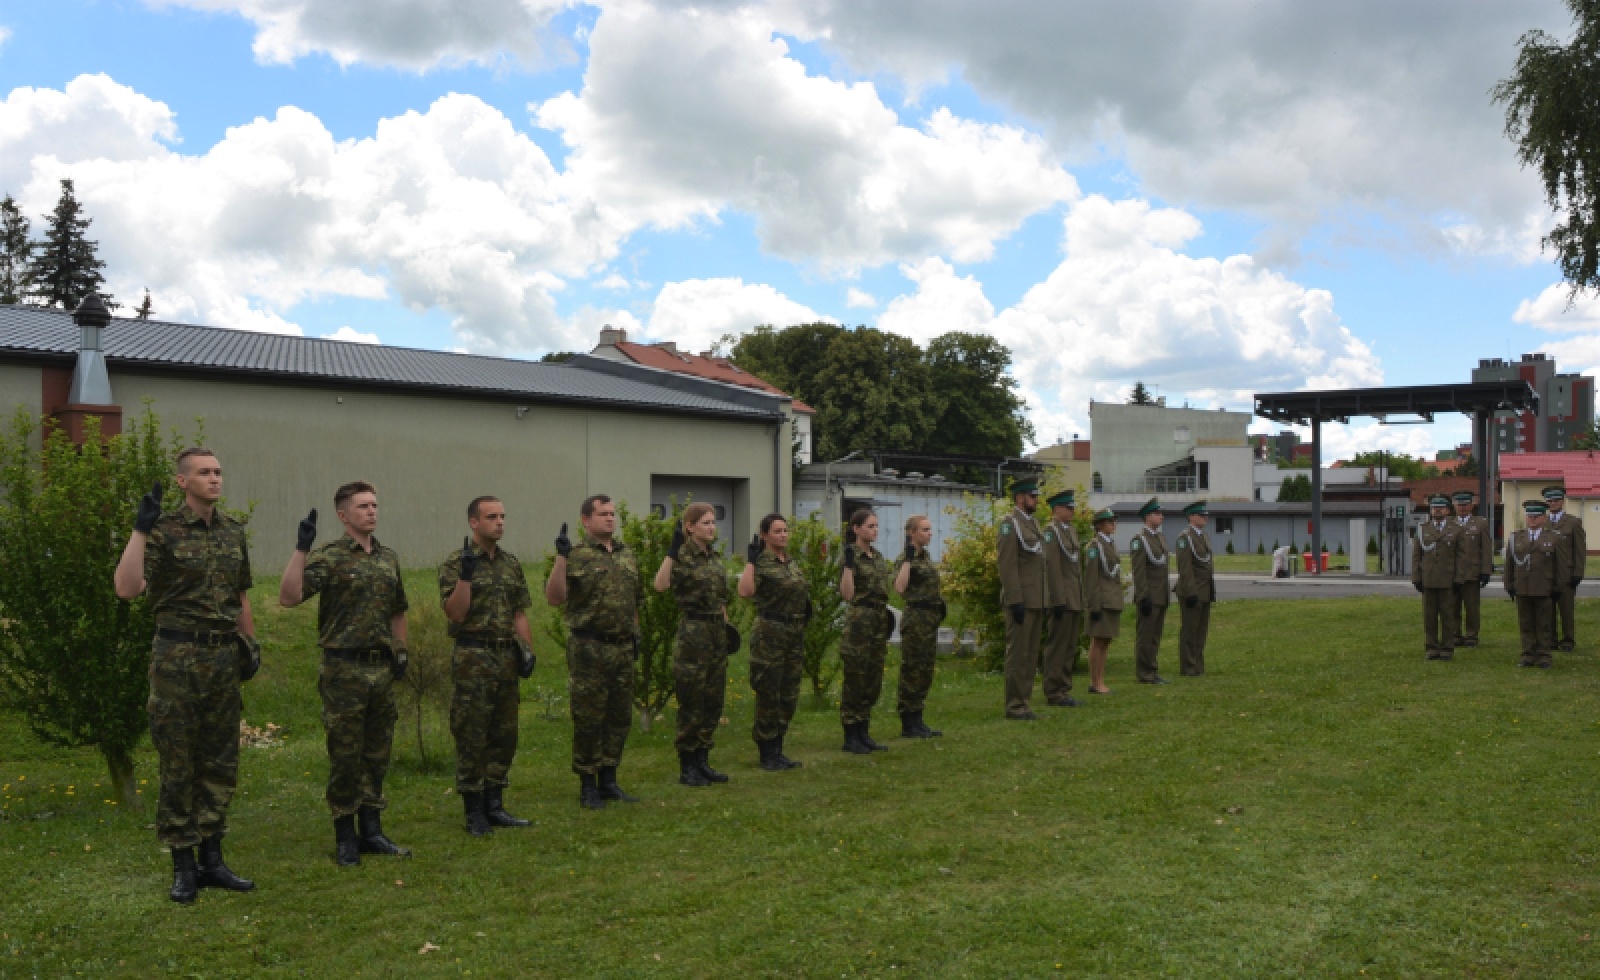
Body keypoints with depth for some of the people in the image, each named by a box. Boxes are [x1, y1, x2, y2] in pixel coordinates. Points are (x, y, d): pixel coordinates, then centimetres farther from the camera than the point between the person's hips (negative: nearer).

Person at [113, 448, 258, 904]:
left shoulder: (234, 530, 10)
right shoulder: (164, 529, -7)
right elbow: (126, 588, -19)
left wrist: (251, 642, 17)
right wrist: (139, 530, -22)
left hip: (224, 656, 5)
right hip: (178, 656, -5)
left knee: (220, 762, 10)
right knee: (178, 763, 1)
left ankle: (212, 859, 19)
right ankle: (183, 865, 11)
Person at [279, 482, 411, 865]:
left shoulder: (389, 557, 12)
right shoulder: (328, 557, -8)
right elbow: (288, 597, -21)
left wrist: (401, 651, 14)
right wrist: (301, 549, -26)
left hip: (382, 667, 6)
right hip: (344, 670, -6)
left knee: (377, 754, 12)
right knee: (345, 755, 2)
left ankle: (371, 830, 21)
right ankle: (345, 836, 12)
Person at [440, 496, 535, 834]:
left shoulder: (511, 563, 12)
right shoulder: (454, 564, -6)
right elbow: (455, 613, -15)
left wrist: (528, 649, 7)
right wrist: (466, 575, -23)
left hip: (507, 657, 6)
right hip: (473, 660, -6)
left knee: (504, 736, 10)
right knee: (471, 737, -1)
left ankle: (494, 805, 21)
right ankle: (474, 811, 8)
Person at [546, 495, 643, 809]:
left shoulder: (627, 554, 14)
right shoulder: (577, 556, -7)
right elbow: (554, 597, -18)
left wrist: (635, 633, 18)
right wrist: (561, 557, -24)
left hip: (623, 647, 7)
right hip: (589, 650, -6)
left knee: (620, 717, 11)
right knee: (588, 719, 0)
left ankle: (608, 780, 22)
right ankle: (587, 785, 10)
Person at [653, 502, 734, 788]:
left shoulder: (715, 557, 12)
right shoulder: (682, 556, -10)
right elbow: (660, 585, -29)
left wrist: (728, 625, 16)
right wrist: (672, 549, -31)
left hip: (717, 634, 8)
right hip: (692, 635, -7)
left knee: (713, 702, 11)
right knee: (691, 703, -1)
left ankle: (702, 761, 21)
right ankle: (687, 767, 9)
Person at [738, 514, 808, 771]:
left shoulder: (793, 563, 14)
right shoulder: (761, 562, -10)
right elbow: (745, 591, -27)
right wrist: (750, 560, -23)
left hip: (796, 634, 8)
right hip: (770, 635, -8)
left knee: (789, 696, 11)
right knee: (768, 696, 0)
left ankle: (778, 751, 21)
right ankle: (767, 755, 9)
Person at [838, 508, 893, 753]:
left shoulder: (877, 556, 14)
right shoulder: (852, 556, -10)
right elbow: (846, 594, -19)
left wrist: (886, 614, 19)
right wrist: (848, 564, -28)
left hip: (879, 622, 8)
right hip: (859, 622, -8)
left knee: (873, 683, 11)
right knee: (855, 682, -2)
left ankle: (864, 734, 19)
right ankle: (850, 738, 5)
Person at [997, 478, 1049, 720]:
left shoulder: (1033, 523, 18)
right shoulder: (1010, 523, -10)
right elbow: (1007, 565, -16)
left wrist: (1045, 600, 17)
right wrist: (1015, 601, -21)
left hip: (1037, 600, 9)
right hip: (1021, 600, -9)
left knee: (1031, 654, 10)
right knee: (1018, 652, -5)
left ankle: (1023, 702, 15)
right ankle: (1014, 706, -1)